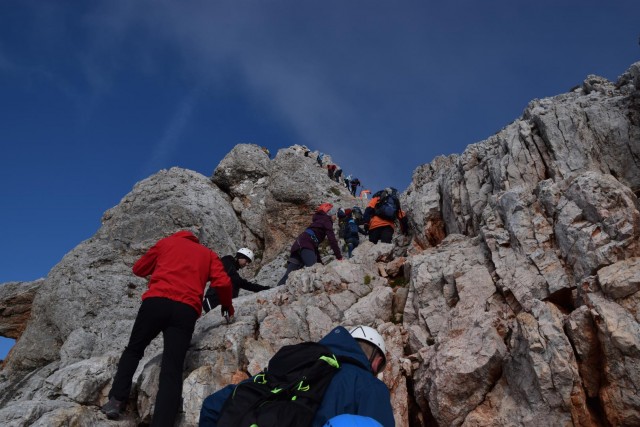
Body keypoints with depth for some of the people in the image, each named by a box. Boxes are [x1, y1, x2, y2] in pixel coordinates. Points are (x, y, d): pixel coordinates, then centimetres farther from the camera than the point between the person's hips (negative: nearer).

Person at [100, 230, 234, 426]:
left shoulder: (167, 242, 24)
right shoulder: (209, 254, 24)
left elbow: (139, 269, 29)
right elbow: (223, 283, 8)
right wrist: (227, 306, 25)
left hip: (156, 302, 0)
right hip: (186, 311, 0)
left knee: (133, 350, 22)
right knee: (172, 371, -3)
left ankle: (117, 400, 11)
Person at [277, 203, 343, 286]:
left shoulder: (318, 221, 36)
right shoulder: (326, 221, 10)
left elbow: (315, 244, 39)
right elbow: (332, 240, -1)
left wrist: (319, 262, 38)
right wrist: (339, 257, 0)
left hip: (298, 245, 9)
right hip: (305, 245, -9)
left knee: (289, 275, -4)